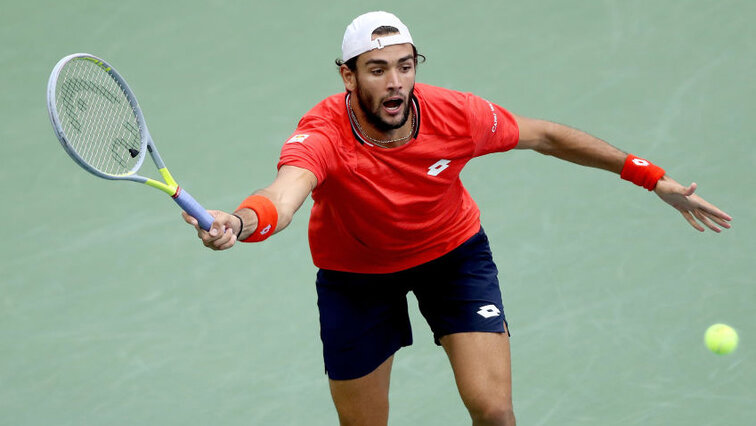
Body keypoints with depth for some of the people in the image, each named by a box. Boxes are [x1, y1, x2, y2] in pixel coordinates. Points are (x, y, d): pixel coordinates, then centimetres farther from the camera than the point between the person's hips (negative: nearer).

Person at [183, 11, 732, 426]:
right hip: (357, 275, -1)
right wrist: (240, 221, -79)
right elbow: (283, 195, -54)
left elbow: (545, 135, -9)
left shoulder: (455, 115, -25)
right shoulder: (324, 135, -34)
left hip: (454, 252, 1)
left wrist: (653, 178, -7)